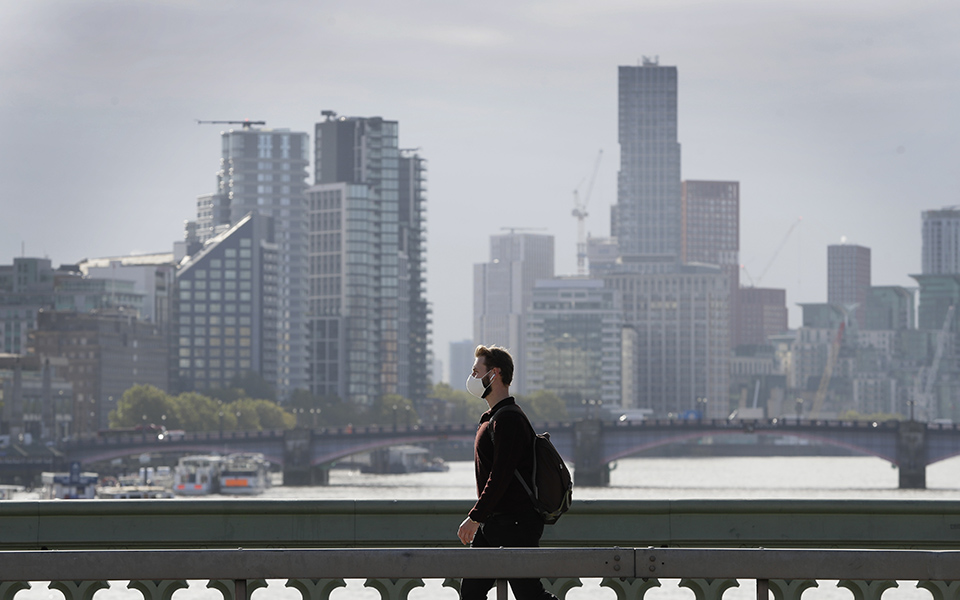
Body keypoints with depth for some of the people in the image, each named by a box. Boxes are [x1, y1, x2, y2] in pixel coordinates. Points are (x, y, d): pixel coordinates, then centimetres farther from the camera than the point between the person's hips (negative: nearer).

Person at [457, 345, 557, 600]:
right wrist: (478, 517, 22)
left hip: (516, 526, -10)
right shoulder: (490, 418, 17)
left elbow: (500, 476, -23)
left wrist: (474, 517, -23)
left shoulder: (509, 420, -16)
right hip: (492, 524, 10)